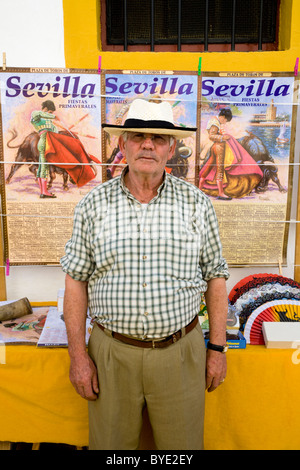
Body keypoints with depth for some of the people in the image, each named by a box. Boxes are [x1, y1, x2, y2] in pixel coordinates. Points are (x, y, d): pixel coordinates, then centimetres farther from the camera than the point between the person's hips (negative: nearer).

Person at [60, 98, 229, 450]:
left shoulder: (197, 204, -1)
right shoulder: (93, 205, -2)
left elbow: (215, 276, 3)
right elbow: (76, 280, 0)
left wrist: (218, 348, 2)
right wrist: (78, 354, -2)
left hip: (180, 352, 1)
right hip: (111, 354, 0)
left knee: (182, 444, 18)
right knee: (110, 442, 18)